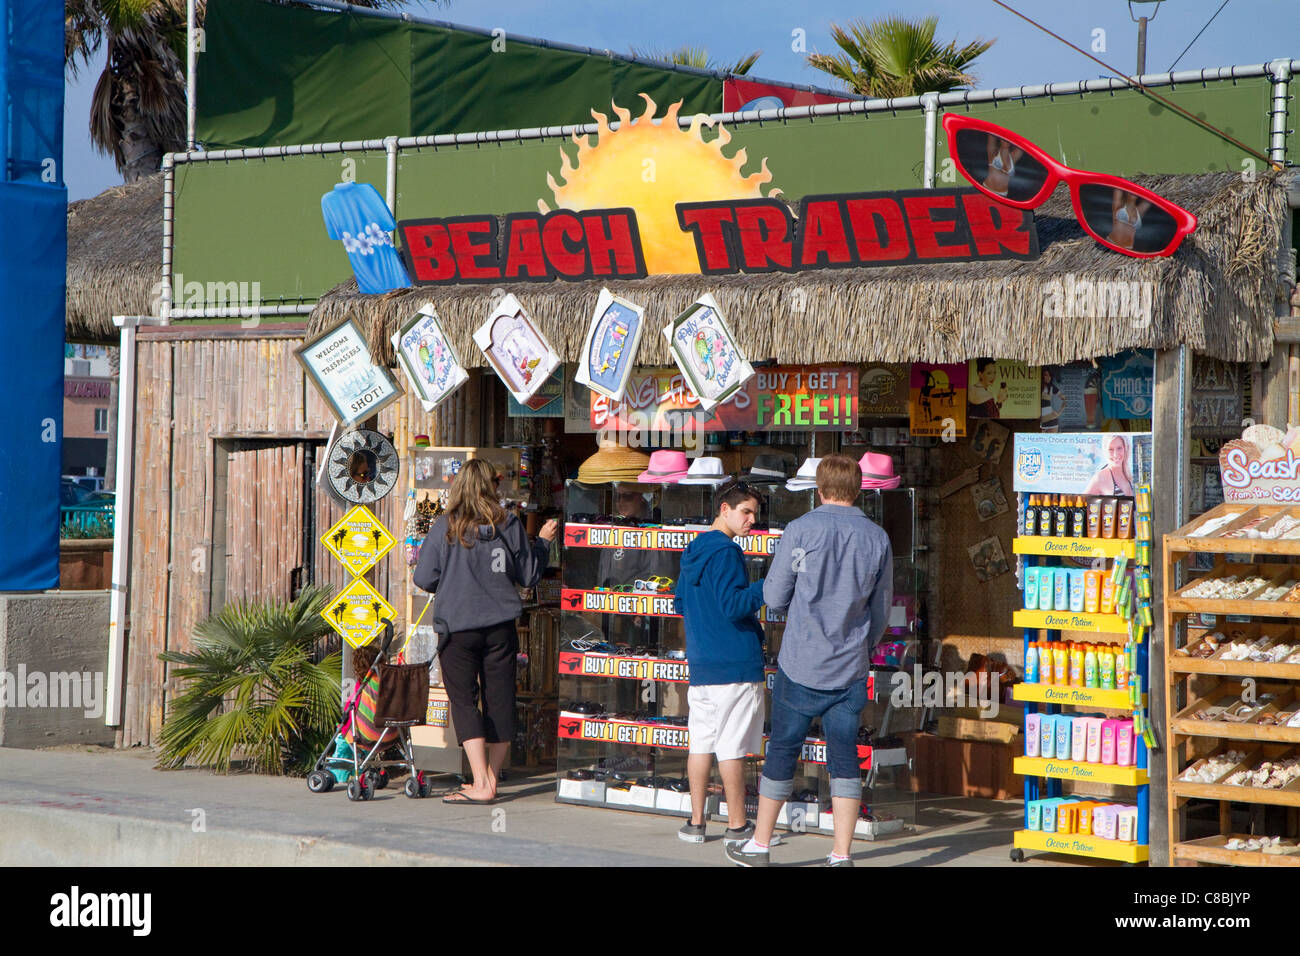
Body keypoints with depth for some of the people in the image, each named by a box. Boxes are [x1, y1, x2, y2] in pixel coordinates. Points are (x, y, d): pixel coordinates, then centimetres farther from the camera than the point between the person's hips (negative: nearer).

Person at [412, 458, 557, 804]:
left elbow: (424, 579, -4)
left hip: (458, 628, -2)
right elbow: (529, 576, 9)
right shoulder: (509, 525, 0)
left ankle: (481, 784, -9)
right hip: (500, 627, 2)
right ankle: (491, 779, 16)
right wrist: (542, 542, 25)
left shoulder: (445, 528, -6)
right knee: (499, 700, 9)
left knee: (465, 702, 1)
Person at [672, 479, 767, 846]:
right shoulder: (725, 552, -15)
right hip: (735, 663, -8)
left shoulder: (693, 550, 14)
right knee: (732, 746, -3)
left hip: (700, 662, 8)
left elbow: (681, 604, 21)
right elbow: (734, 606, -22)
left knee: (701, 742, 10)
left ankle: (695, 822, 12)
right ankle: (737, 825, 2)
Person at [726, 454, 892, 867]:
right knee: (844, 757, 4)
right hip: (851, 668, 2)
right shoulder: (877, 538, 2)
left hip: (802, 666, -2)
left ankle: (759, 845, 19)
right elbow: (881, 612, 9)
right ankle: (841, 855, 1)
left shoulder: (801, 530, -8)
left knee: (782, 751, 8)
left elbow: (774, 597, -4)